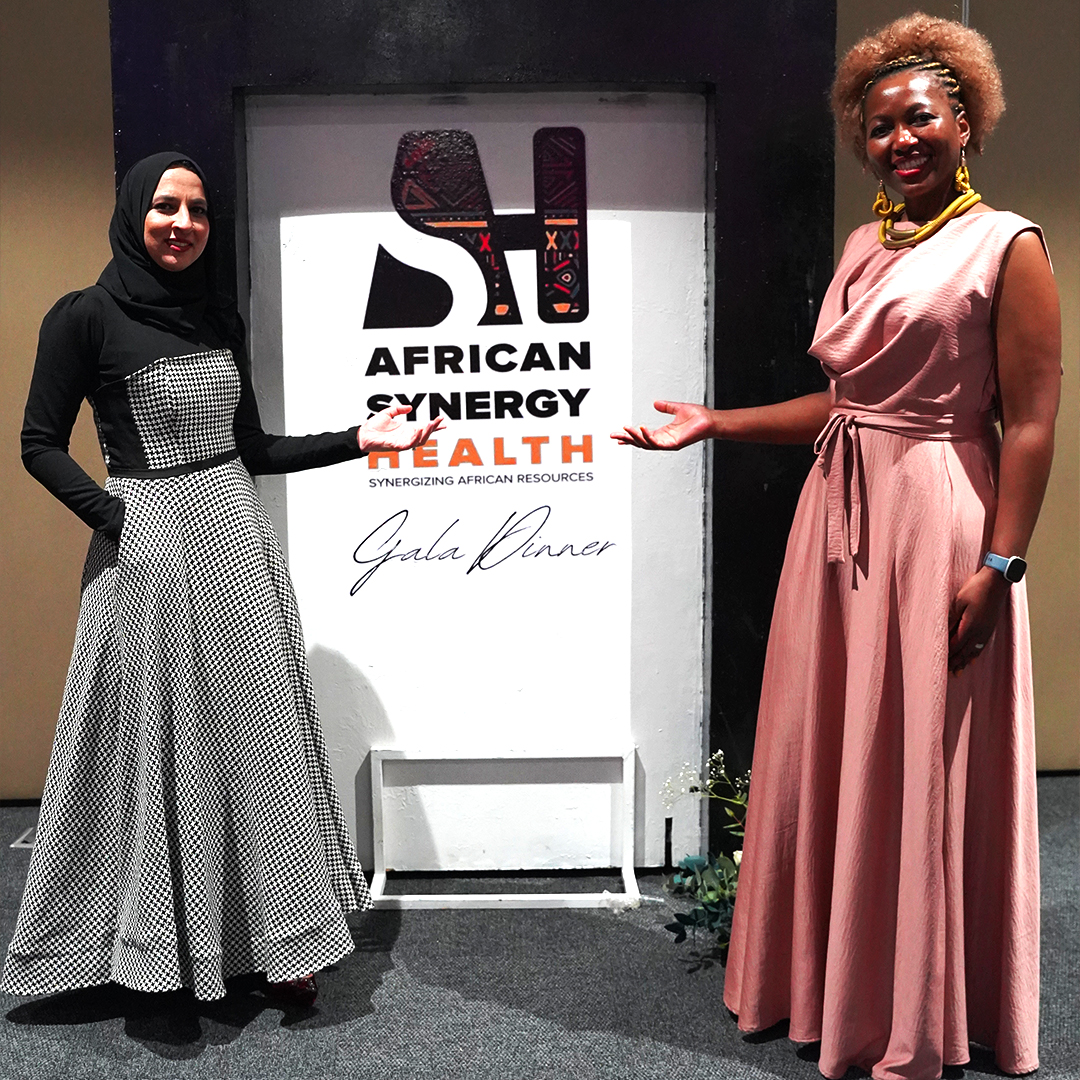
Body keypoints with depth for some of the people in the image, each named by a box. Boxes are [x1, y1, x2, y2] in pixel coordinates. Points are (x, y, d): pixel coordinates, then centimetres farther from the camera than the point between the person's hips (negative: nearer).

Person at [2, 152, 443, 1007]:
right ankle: (161, 942, 21)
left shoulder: (221, 316, 11)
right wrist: (113, 517, -15)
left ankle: (280, 937, 20)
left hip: (238, 542, 5)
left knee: (258, 736, 8)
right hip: (150, 551, -5)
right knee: (161, 742, 3)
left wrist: (357, 441, 6)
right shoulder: (85, 318, -5)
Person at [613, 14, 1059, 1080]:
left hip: (933, 522, -6)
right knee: (826, 752, 13)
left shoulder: (1006, 245, -5)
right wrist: (714, 423, 11)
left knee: (921, 765, 3)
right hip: (837, 514, 7)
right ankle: (828, 985, 32)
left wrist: (997, 567, -17)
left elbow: (1030, 423, -10)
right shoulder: (862, 247, 14)